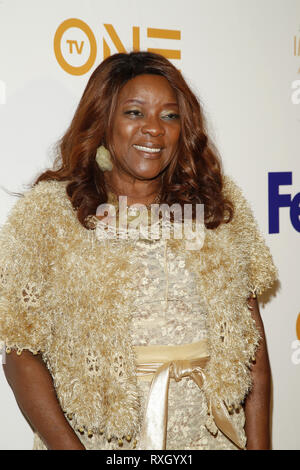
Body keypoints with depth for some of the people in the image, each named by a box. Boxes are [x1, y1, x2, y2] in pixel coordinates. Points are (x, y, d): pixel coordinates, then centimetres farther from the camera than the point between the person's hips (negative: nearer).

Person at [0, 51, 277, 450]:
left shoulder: (221, 204, 3)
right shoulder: (46, 213, -6)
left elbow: (251, 335, 3)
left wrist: (259, 444, -4)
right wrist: (70, 448, -17)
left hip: (213, 432, 3)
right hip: (99, 437, -2)